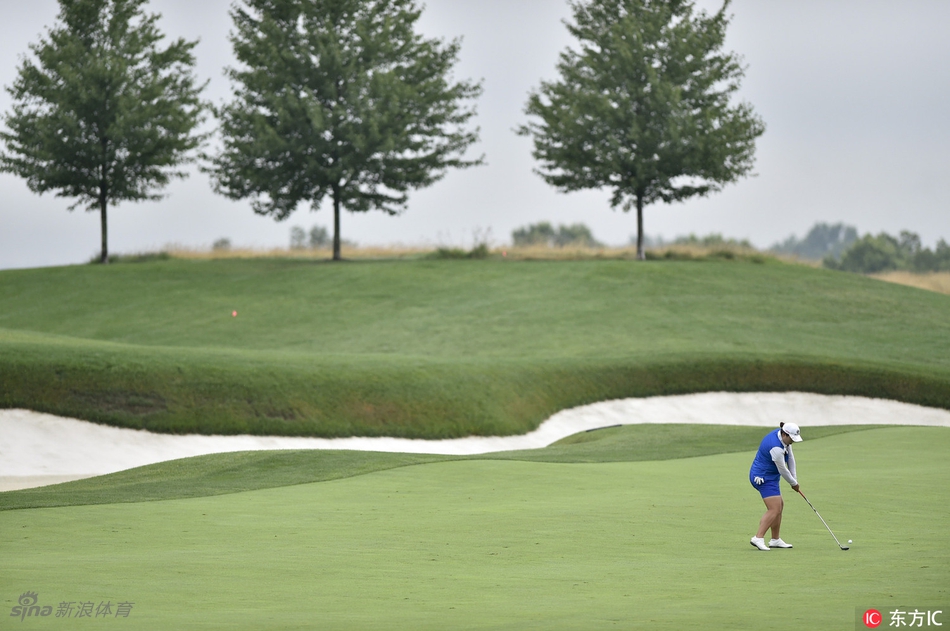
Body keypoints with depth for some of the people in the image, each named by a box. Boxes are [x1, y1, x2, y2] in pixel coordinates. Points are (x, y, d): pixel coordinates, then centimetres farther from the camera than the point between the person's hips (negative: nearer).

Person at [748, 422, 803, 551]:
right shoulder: (776, 448, -29)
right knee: (774, 509, -17)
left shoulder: (784, 437, 0)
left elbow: (790, 458, 6)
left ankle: (775, 539, 22)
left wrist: (794, 478, 3)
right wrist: (794, 483, -4)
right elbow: (783, 470, -19)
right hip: (764, 478, -11)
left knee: (779, 506, 16)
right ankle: (758, 538, -23)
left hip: (770, 476, 11)